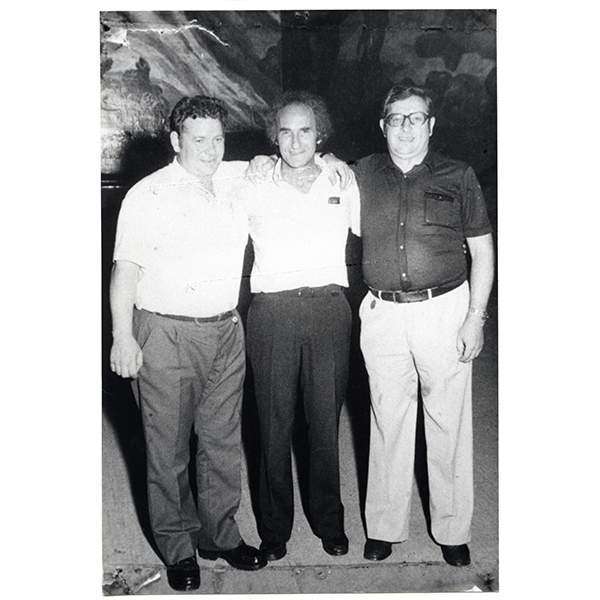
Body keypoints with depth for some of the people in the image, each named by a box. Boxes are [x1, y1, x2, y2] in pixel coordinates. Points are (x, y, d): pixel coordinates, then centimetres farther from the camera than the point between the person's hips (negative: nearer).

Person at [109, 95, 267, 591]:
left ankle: (219, 534, 31)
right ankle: (177, 547, 23)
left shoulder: (237, 182, 7)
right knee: (169, 447, 5)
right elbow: (126, 271, -6)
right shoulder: (148, 195, -5)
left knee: (223, 440, 13)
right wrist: (123, 337, -11)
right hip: (166, 335, -4)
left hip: (226, 332, 5)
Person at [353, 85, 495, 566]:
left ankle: (452, 531, 23)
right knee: (388, 423, 9)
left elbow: (482, 251, 4)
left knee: (449, 424, 6)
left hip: (445, 310, -1)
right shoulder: (363, 174, 8)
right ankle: (384, 527, 24)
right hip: (383, 314, 1)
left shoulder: (458, 177, 4)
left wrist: (476, 317, -3)